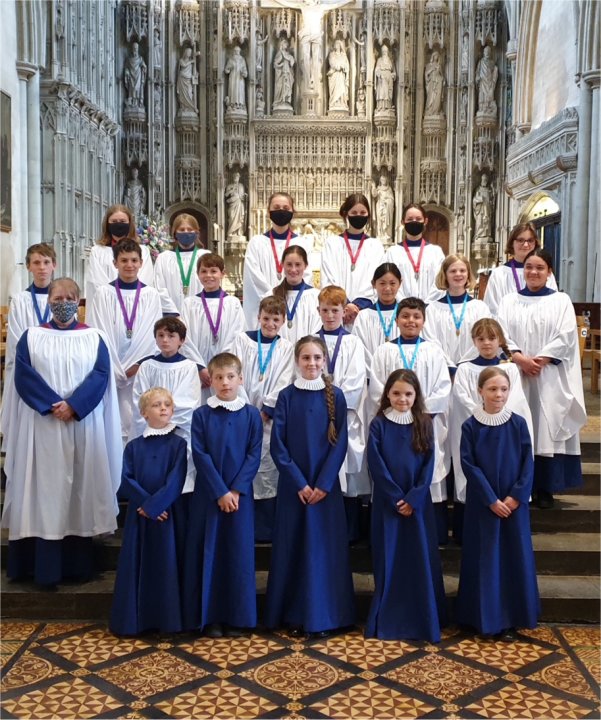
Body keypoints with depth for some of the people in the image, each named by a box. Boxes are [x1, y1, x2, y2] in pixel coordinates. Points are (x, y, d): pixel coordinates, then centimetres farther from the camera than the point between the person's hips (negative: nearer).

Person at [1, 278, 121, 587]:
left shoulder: (94, 338, 9)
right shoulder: (31, 337, 8)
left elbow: (101, 375, -3)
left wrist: (73, 405, -17)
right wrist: (52, 406, -16)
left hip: (83, 426, 1)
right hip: (42, 427, -1)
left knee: (81, 489, 2)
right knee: (45, 489, -2)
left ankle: (79, 565, 10)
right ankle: (45, 568, 3)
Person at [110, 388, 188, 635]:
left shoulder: (178, 444, -1)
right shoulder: (133, 446, 7)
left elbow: (176, 481, -10)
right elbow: (126, 480, -1)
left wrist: (153, 505, -16)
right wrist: (146, 504, -14)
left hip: (167, 515, -2)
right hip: (138, 515, 2)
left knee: (166, 566, 1)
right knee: (135, 566, 4)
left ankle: (167, 621, 10)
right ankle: (134, 620, 15)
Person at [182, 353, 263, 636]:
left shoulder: (251, 415, 2)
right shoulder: (201, 415, 0)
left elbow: (254, 455, -2)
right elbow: (200, 456, -6)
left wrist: (236, 490, -12)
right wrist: (220, 492, -13)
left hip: (240, 494, 1)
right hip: (208, 494, 0)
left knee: (238, 552, 4)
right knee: (208, 552, 3)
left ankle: (235, 616, 15)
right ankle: (209, 616, 13)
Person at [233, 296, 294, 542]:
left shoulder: (286, 348, 7)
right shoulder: (243, 340, 6)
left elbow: (282, 385, 0)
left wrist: (265, 411, -9)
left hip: (270, 418, 0)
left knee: (268, 471, -1)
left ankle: (266, 530, 8)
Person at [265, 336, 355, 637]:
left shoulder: (334, 396, 0)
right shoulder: (287, 396, -1)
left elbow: (340, 443, -2)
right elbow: (277, 444, -4)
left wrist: (323, 483, -11)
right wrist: (299, 483, -11)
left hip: (326, 484, 0)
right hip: (293, 484, 0)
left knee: (325, 546, 3)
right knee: (292, 546, 4)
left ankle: (323, 615, 15)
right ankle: (294, 615, 16)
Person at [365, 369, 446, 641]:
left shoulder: (424, 424, 4)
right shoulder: (379, 424, -2)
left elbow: (429, 464, -1)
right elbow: (376, 465, -7)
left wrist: (413, 498, -11)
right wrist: (396, 498, -12)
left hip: (418, 502, 2)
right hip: (387, 503, -1)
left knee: (421, 560, 4)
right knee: (389, 560, 3)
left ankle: (423, 620, 15)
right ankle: (387, 621, 13)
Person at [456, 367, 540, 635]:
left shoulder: (518, 424, 0)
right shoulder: (470, 426, -5)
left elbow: (528, 463, -1)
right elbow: (468, 464, -8)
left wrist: (516, 496, -11)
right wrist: (491, 500, -13)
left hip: (514, 502, 2)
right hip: (482, 503, -2)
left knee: (516, 555, 7)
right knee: (484, 557, 3)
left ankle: (515, 615, 21)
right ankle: (485, 616, 15)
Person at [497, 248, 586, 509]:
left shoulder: (561, 301, 6)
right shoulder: (509, 301, 10)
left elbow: (566, 337, -4)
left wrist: (540, 360, -15)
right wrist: (520, 359, -16)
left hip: (550, 377, -1)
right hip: (516, 375, 1)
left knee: (548, 428, -2)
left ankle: (545, 488, 6)